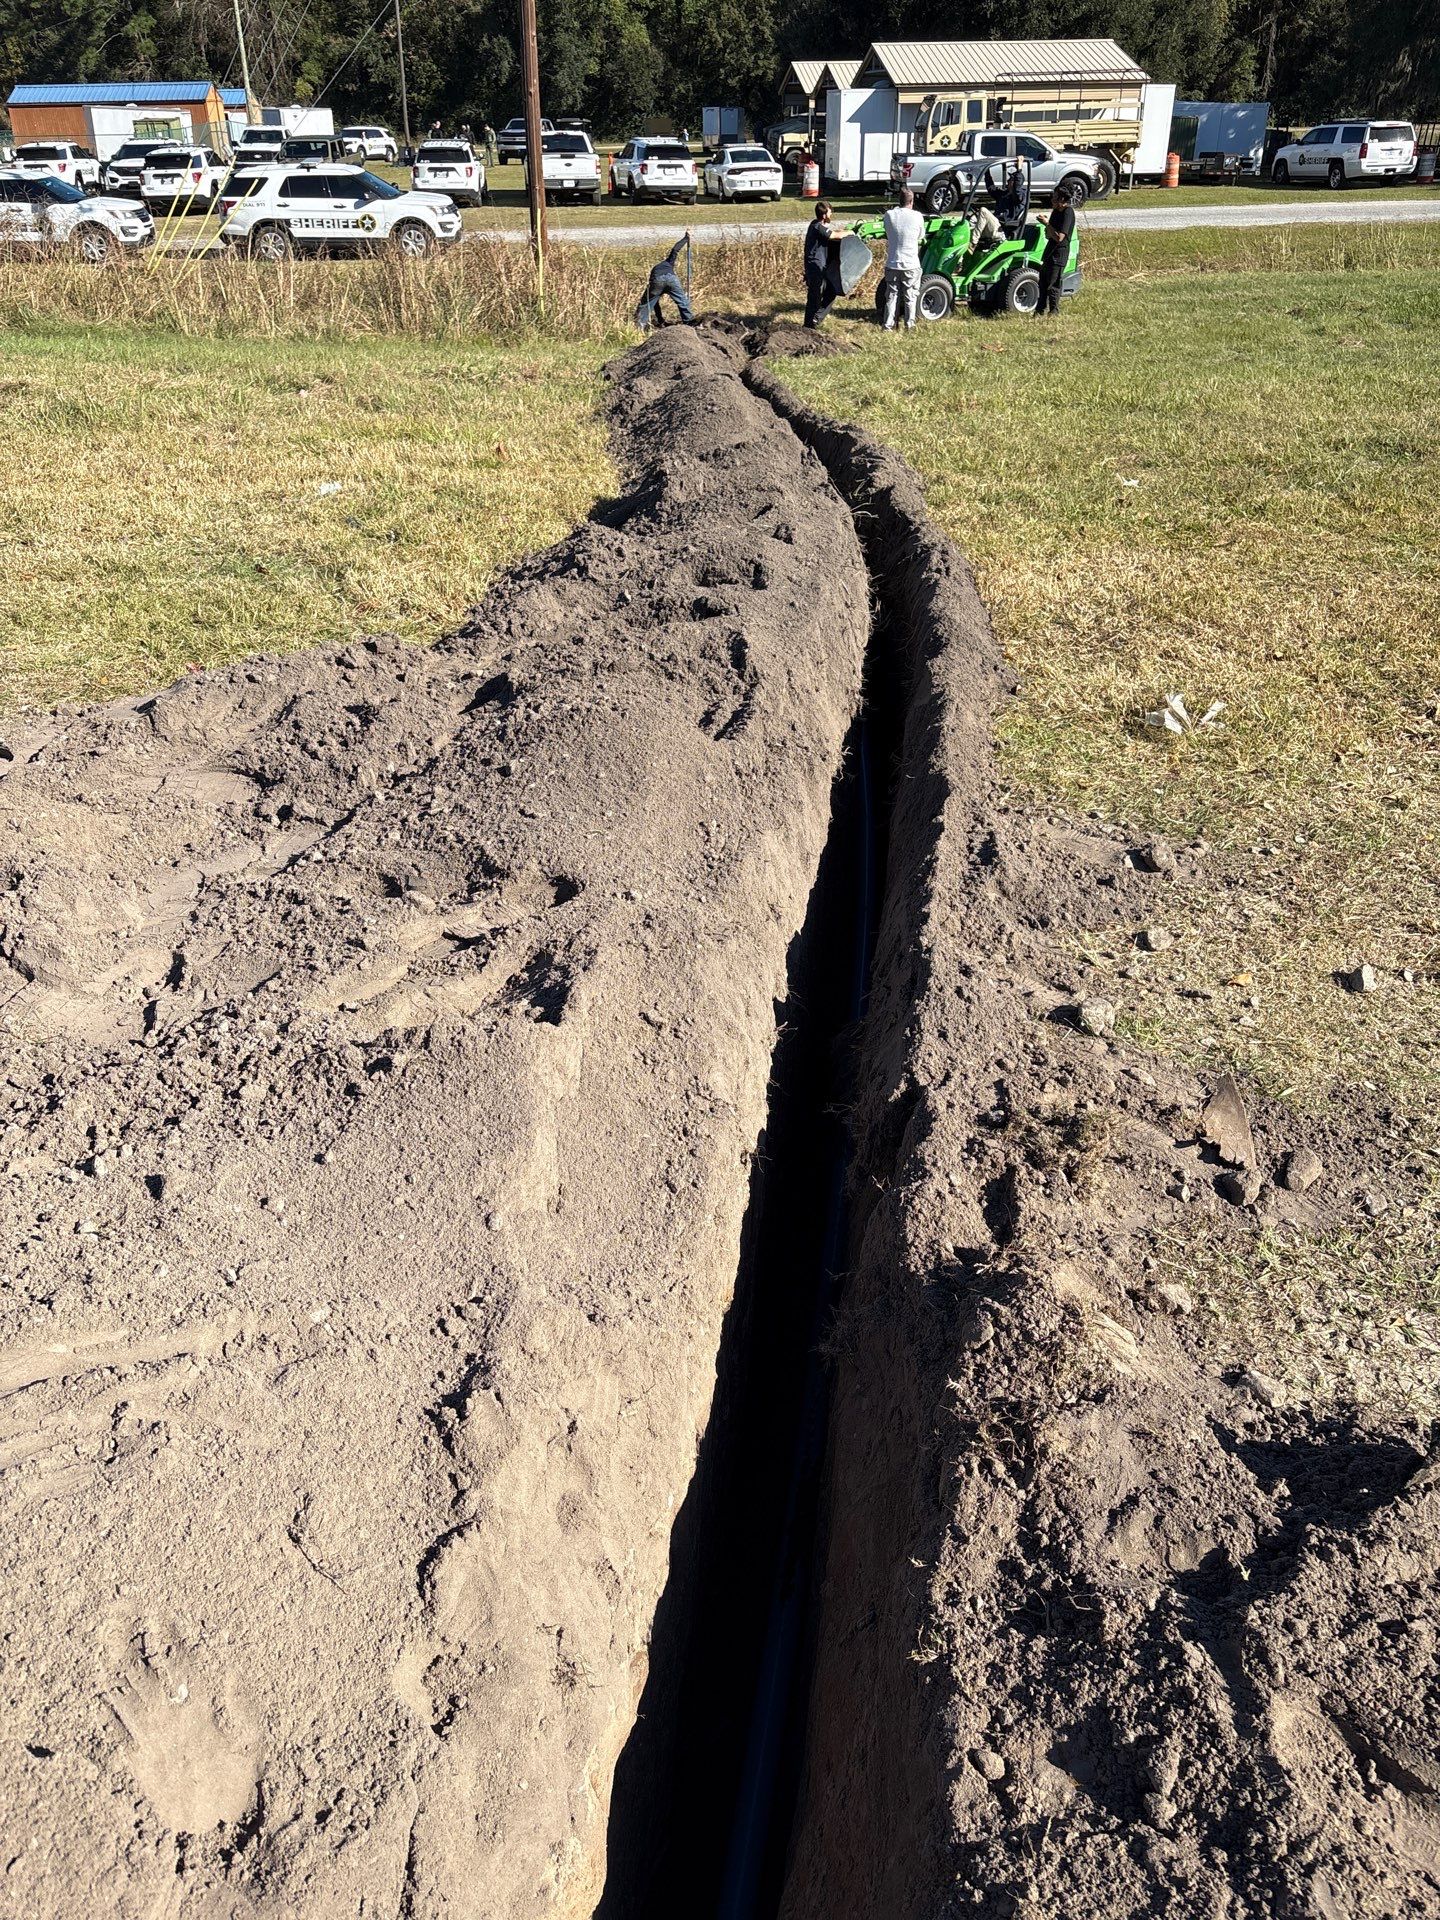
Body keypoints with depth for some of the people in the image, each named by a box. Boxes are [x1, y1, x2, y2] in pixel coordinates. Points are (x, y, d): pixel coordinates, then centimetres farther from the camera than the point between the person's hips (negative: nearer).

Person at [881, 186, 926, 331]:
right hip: (911, 265, -2)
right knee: (911, 297, 11)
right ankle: (909, 326, 14)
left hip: (892, 264, 2)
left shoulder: (889, 215, -5)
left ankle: (888, 326, 11)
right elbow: (921, 237, 4)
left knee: (892, 296, 12)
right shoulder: (917, 217, -9)